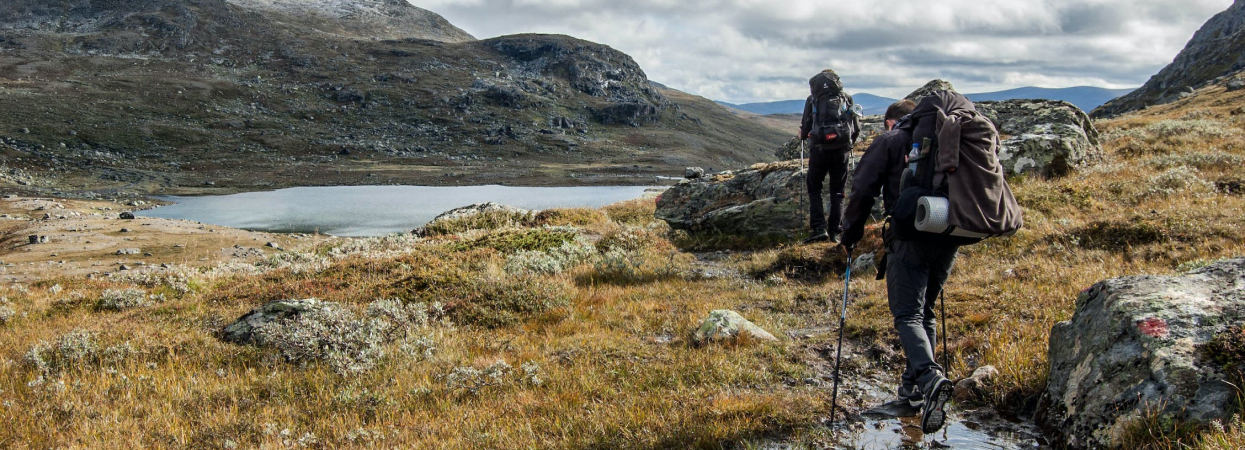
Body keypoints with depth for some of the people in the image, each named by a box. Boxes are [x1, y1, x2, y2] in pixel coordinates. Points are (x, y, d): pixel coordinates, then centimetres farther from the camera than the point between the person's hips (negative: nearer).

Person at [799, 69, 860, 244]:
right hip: (842, 151, 2)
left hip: (820, 149, -2)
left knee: (814, 189, 10)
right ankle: (834, 232, 7)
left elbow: (805, 127, 3)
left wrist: (803, 136, 25)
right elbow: (857, 128, 9)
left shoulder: (812, 99, 5)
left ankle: (819, 228, -3)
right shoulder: (848, 99, 10)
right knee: (837, 192, 11)